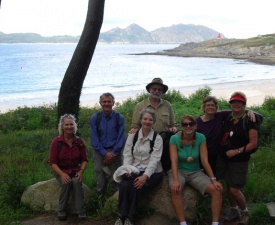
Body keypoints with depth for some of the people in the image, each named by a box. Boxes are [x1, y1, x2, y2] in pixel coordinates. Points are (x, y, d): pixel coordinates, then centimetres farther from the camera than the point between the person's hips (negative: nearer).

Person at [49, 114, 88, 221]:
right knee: (66, 182, -32)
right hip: (61, 171, -1)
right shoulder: (56, 142, -10)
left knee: (76, 181, -31)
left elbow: (84, 160, 3)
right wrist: (62, 174, -26)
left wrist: (81, 171, -17)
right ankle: (62, 210, -13)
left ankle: (81, 211, -23)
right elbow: (53, 162, -10)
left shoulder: (79, 141, -2)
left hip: (75, 170, 1)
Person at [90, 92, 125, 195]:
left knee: (115, 181, -3)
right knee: (100, 182, 5)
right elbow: (94, 138, -1)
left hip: (114, 153, -1)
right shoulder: (94, 118, 3)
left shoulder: (119, 118, 1)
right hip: (99, 152, 1)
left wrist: (113, 154, -10)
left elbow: (121, 138, -1)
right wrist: (105, 153, -10)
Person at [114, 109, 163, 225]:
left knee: (136, 186, -31)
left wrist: (145, 176, -27)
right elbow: (127, 155, 1)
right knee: (124, 185, -29)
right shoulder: (132, 135, 7)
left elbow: (154, 159, -14)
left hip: (152, 172, -2)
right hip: (134, 171, 3)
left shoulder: (157, 138, -4)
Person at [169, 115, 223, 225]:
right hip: (179, 171, -3)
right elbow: (174, 161, -20)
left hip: (195, 172, 3)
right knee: (175, 190, -36)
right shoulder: (174, 139, -13)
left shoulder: (200, 138, -7)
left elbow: (205, 161, -8)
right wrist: (175, 180, -33)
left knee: (217, 190, -19)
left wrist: (213, 179, -17)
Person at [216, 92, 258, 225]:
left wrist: (237, 151, -20)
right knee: (229, 187, 11)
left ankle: (244, 213, 19)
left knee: (234, 189, -5)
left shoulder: (249, 121, -11)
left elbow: (253, 143, -13)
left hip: (239, 161, -5)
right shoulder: (227, 119, 6)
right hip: (224, 158, 5)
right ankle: (234, 211, 30)